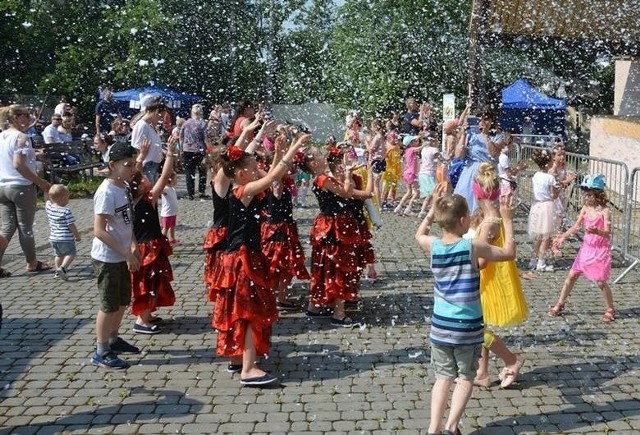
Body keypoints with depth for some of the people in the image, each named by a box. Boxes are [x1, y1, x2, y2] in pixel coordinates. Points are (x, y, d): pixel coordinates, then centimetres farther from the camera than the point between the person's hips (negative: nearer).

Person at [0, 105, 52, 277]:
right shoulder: (21, 137, -14)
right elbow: (18, 164, -24)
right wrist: (40, 182, -19)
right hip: (21, 187, -7)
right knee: (25, 227, 7)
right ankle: (32, 263, 22)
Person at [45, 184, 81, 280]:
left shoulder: (49, 207, 0)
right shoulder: (66, 211, -18)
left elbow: (48, 202, 26)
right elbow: (71, 226, -15)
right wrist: (78, 236, -3)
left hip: (53, 239, 7)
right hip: (66, 239, -7)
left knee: (59, 255, 23)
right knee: (71, 254, 5)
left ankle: (58, 272, 26)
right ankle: (62, 268, -14)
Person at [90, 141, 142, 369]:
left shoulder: (125, 187, 4)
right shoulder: (106, 192, -22)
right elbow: (99, 231, -25)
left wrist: (133, 246, 5)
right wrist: (126, 254, -23)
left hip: (122, 256, 8)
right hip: (107, 258, -8)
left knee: (123, 301, 19)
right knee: (109, 305, 2)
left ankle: (113, 339, 37)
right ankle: (101, 353, 15)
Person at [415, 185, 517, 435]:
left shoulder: (433, 246, -5)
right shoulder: (473, 247, -15)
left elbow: (419, 234, 20)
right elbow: (509, 253, -3)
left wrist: (434, 208, 20)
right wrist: (508, 220, 2)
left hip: (440, 326, 4)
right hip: (468, 328, -3)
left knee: (443, 378, 14)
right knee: (465, 378, 13)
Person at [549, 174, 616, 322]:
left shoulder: (605, 211, -15)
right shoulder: (586, 208, 1)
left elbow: (607, 233, -20)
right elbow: (577, 226, 10)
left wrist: (596, 231, -40)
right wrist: (562, 237, 6)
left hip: (601, 250, -6)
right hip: (586, 248, 6)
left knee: (600, 281, -3)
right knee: (571, 275, 7)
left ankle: (610, 310, 16)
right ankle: (559, 305, 17)